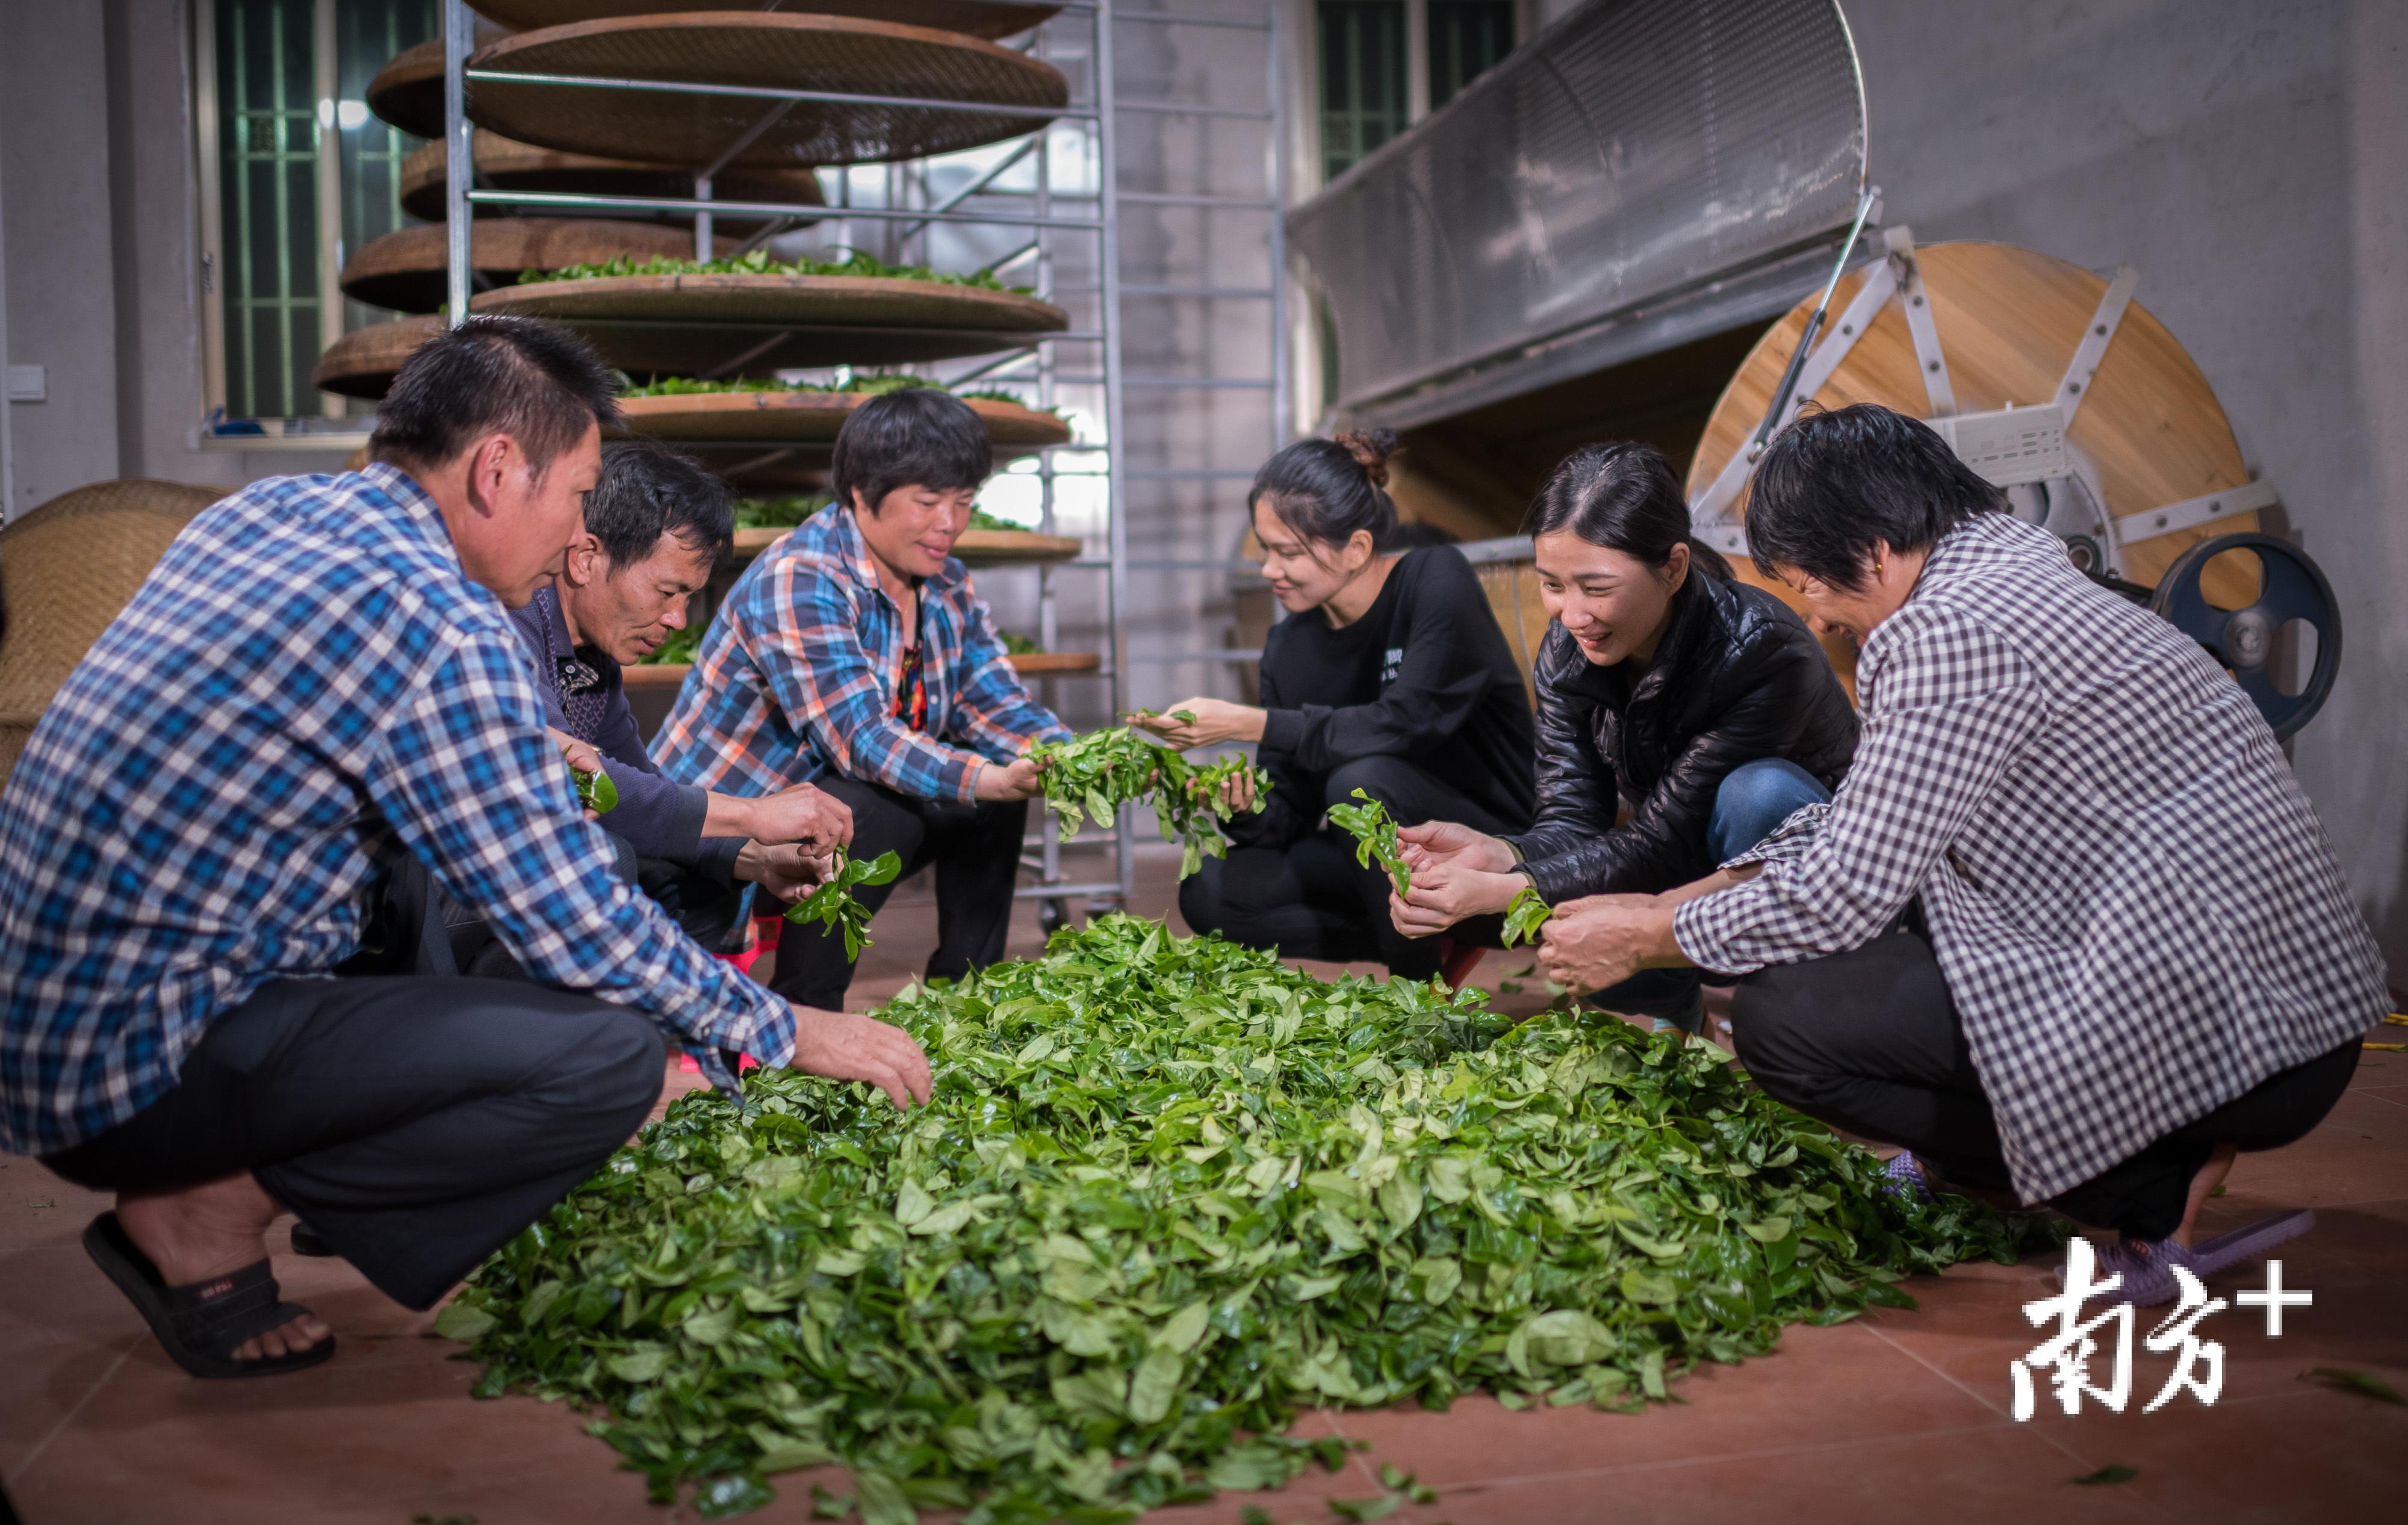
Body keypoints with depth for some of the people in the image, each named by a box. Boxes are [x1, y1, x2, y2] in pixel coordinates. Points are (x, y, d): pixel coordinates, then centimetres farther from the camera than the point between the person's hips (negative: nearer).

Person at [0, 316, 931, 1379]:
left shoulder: (261, 510, 7)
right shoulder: (438, 624, -19)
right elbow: (579, 931, -16)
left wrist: (533, 775, 25)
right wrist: (787, 1034, -4)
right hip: (131, 1069, -10)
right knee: (613, 1054, -20)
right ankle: (208, 1211, -4)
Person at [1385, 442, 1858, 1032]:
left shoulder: (1762, 652, -30)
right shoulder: (1566, 654, -11)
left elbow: (1668, 839, -31)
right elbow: (1573, 822, -15)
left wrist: (1502, 891, -41)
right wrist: (1492, 853, -38)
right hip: (1690, 876, 5)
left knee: (1759, 790, -35)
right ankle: (1678, 1004, 9)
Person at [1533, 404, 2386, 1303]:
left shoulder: (1954, 631, -18)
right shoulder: (2012, 571, 14)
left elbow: (1844, 895, -16)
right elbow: (1857, 829, 18)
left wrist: (1644, 943, -1)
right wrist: (1665, 905, 15)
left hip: (2230, 1043, -11)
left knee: (1783, 1021, -11)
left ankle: (2157, 1193, -4)